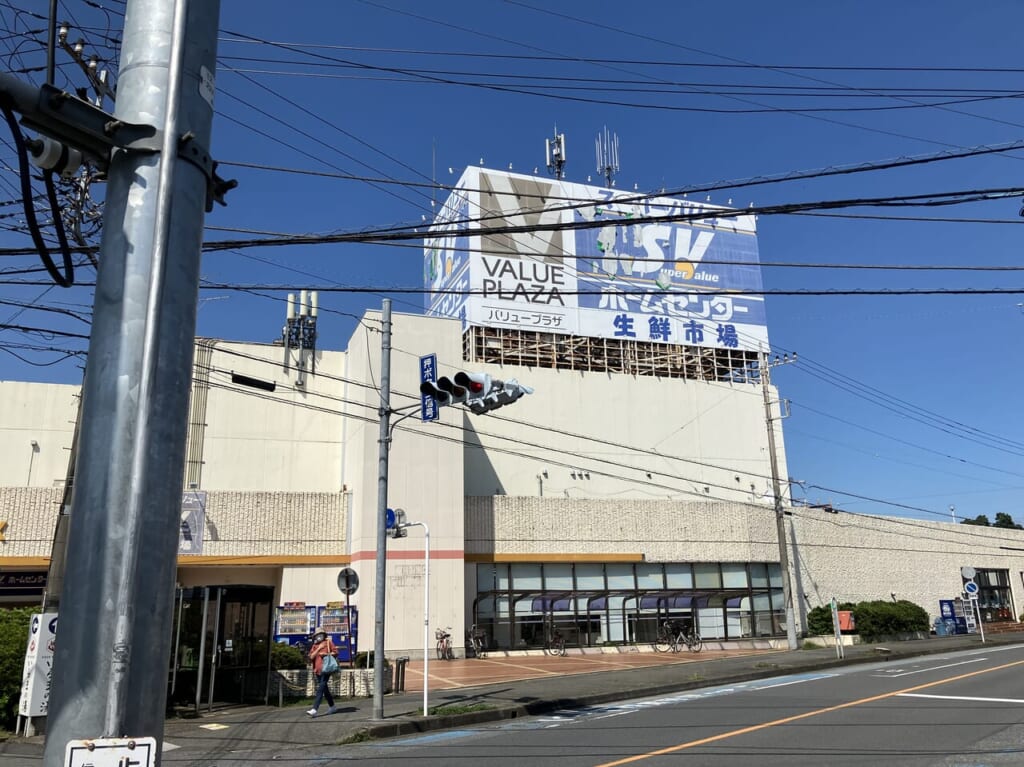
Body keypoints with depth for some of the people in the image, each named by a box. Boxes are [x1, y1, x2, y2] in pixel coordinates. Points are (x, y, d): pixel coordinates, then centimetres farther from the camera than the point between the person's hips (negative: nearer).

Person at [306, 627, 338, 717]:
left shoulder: (328, 642, 5)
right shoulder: (314, 646, 14)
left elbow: (335, 652, 2)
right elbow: (311, 657, 0)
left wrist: (327, 654, -12)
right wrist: (318, 649, -8)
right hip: (317, 670, 6)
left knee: (320, 689, -14)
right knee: (324, 689, 15)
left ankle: (314, 709, -21)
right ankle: (332, 707, 29)